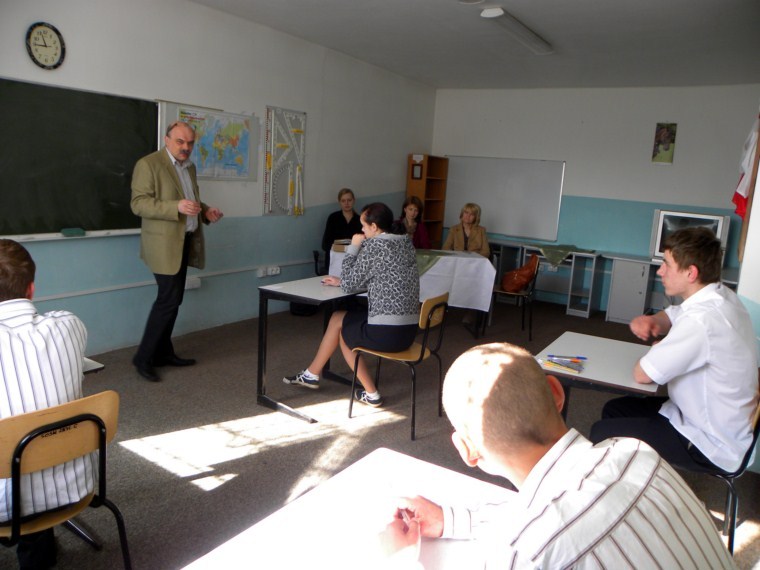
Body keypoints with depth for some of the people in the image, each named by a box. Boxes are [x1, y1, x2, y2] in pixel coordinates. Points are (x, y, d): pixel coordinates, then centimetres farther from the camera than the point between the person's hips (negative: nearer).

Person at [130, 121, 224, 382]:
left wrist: (205, 212, 5)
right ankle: (143, 357, 2)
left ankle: (163, 353, 21)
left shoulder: (189, 166, 15)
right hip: (164, 243, -8)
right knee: (169, 299, -10)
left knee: (172, 299, 11)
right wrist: (176, 207, -28)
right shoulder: (148, 164, -10)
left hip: (185, 242, 8)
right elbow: (139, 203, -16)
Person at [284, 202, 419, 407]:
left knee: (341, 329, 23)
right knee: (337, 318, 22)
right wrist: (342, 281, 17)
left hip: (386, 332, -8)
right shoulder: (406, 243, 11)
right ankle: (311, 375, 34)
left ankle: (371, 394, 23)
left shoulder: (373, 245, -13)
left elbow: (349, 285, -5)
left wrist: (353, 248, 3)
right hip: (409, 330, 8)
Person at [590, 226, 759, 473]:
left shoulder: (702, 320, -33)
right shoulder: (720, 296, -3)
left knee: (601, 433, -6)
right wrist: (648, 321, -9)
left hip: (712, 444, -9)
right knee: (613, 409, 15)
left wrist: (658, 348, -4)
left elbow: (642, 374, -25)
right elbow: (670, 317, 15)